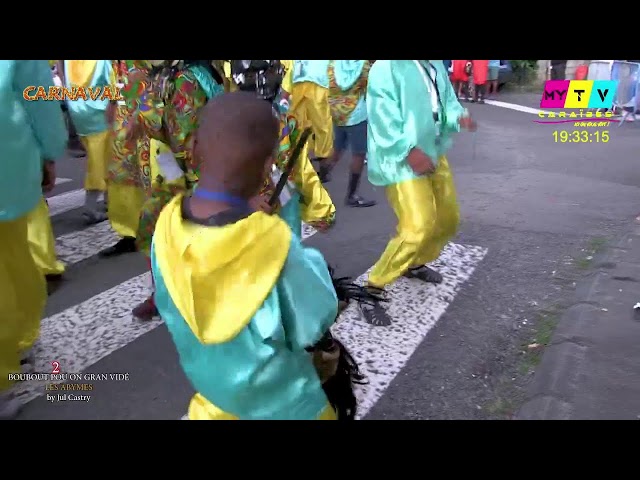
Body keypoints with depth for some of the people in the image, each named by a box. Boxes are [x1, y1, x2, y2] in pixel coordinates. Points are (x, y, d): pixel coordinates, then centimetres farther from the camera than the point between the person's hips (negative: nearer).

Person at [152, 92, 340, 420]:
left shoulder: (168, 224, -19)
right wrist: (311, 261, -6)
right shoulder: (273, 242, -36)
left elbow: (168, 310, -2)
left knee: (214, 407, 33)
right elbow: (316, 322, -19)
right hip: (276, 399, -4)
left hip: (207, 379, 5)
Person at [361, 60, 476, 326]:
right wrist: (410, 151, -28)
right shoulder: (386, 68, -19)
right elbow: (383, 120, -24)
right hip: (401, 161, -9)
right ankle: (371, 290, -5)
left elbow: (447, 102, 14)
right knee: (418, 228, -18)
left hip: (434, 154, 9)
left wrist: (459, 117, -8)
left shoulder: (436, 66, 8)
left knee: (448, 219, 20)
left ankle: (415, 264, 43)